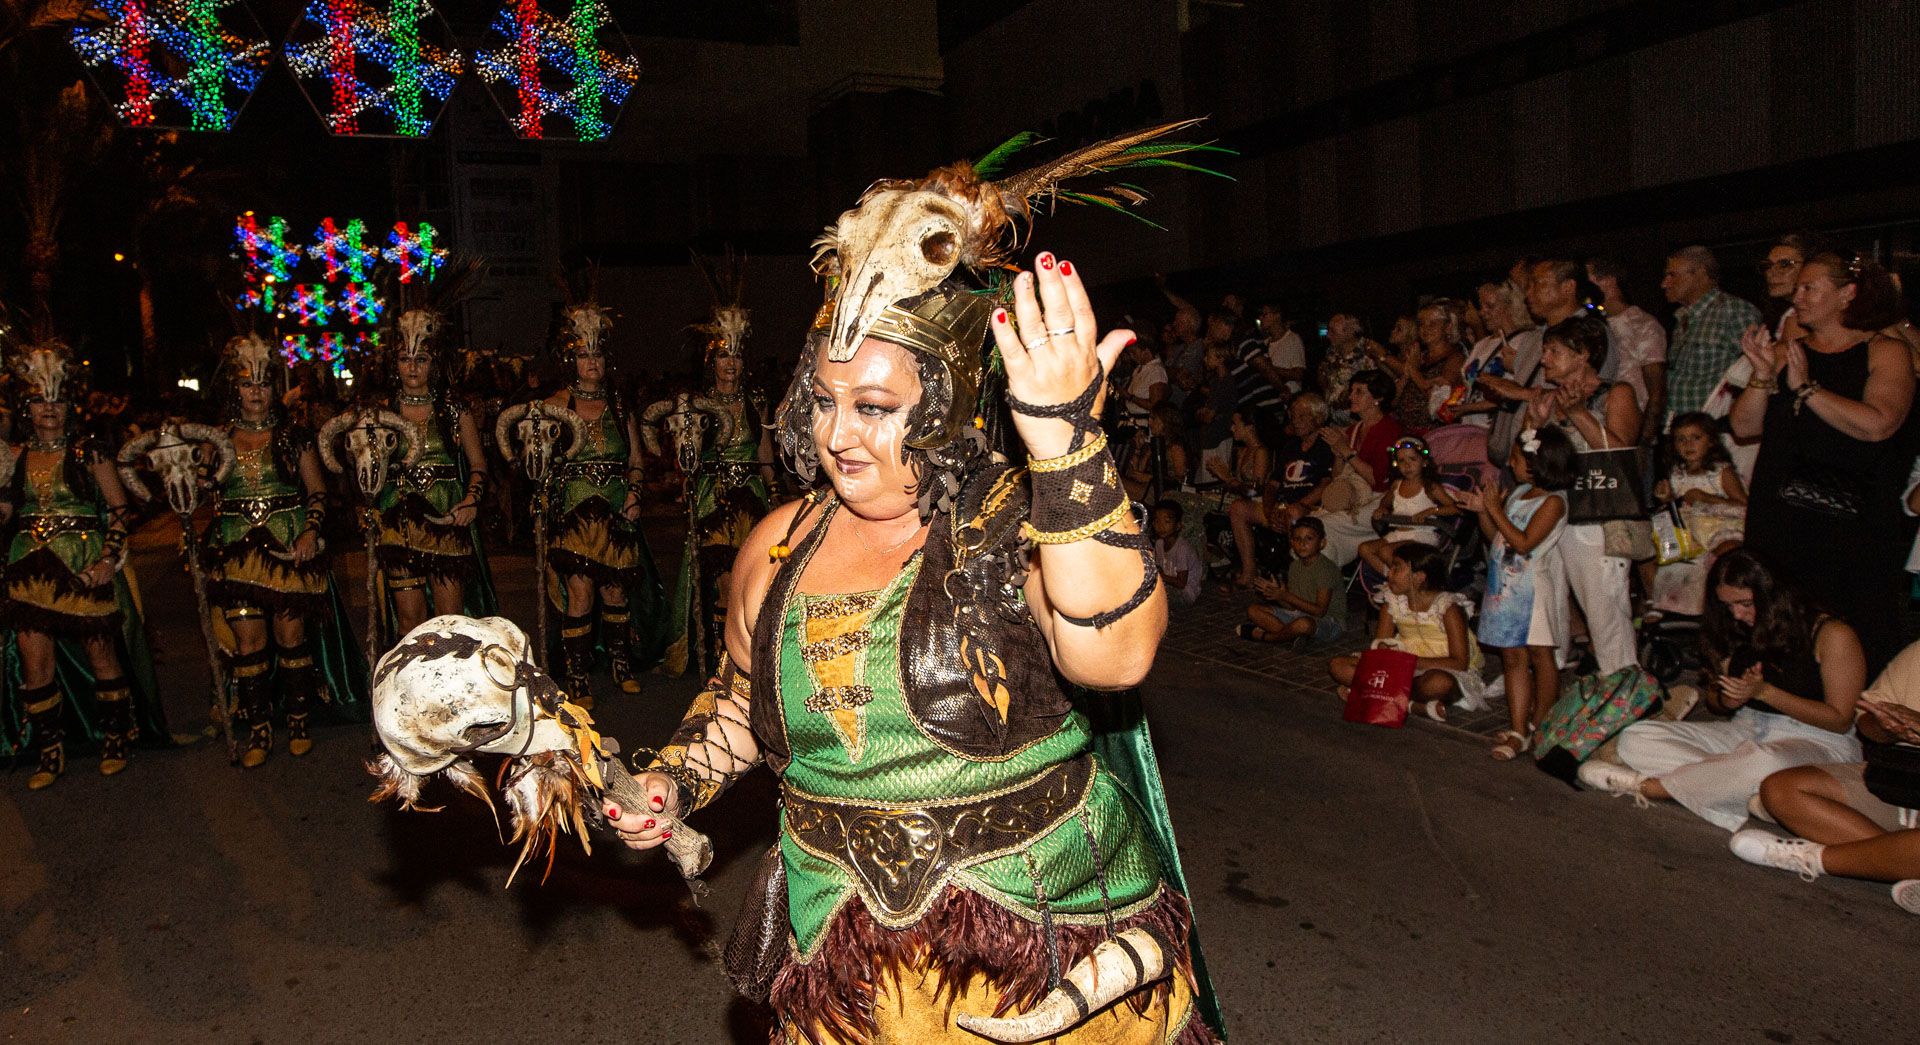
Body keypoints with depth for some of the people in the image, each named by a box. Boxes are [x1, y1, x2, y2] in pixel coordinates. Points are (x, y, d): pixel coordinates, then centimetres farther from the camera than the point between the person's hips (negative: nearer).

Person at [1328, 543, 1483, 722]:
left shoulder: (1448, 606, -14)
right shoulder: (1392, 602, 2)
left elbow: (1460, 663, -19)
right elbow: (1379, 645, 3)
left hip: (1448, 672, -6)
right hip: (1405, 669, 6)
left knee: (1438, 682, -45)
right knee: (1338, 666, -13)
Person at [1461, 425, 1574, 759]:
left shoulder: (1553, 501, -12)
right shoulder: (1519, 492, 12)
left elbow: (1524, 543, -20)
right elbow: (1496, 537, 17)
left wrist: (1495, 510, -15)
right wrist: (1482, 510, 2)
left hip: (1534, 586, -8)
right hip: (1506, 584, 8)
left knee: (1540, 655, 3)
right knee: (1512, 657, 6)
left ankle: (1538, 728, 13)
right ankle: (1517, 731, 7)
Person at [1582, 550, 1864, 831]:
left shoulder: (1830, 634, -7)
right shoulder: (1739, 633, 10)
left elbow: (1840, 721, -9)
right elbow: (1714, 697, 19)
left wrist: (1764, 691, -17)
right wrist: (1727, 699, -6)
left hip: (1815, 742, -6)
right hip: (1744, 734, 6)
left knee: (1763, 761, -46)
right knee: (1635, 739, -16)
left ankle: (1643, 785, -28)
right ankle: (1753, 792, -32)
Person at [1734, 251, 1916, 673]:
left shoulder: (1886, 352, 2)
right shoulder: (1785, 352, 13)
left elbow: (1877, 425, -15)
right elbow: (1744, 426, 5)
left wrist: (1806, 387, -12)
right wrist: (1764, 375, -9)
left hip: (1855, 525, -3)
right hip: (1780, 523, 3)